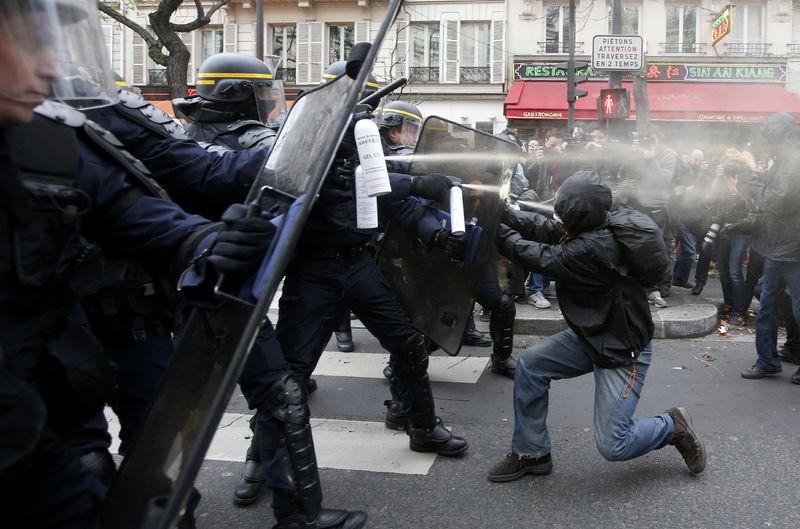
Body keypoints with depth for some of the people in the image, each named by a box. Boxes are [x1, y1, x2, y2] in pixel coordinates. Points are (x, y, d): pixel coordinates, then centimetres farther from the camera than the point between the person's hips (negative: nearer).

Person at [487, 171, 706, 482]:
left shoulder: (592, 249, -33)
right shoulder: (596, 226, -5)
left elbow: (542, 258, -23)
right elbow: (547, 229, -1)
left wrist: (499, 231, -13)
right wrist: (505, 213, -9)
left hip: (622, 350, -9)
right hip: (592, 336, 9)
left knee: (612, 446, -7)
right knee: (530, 364, 0)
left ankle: (673, 425, 22)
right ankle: (531, 454, 13)